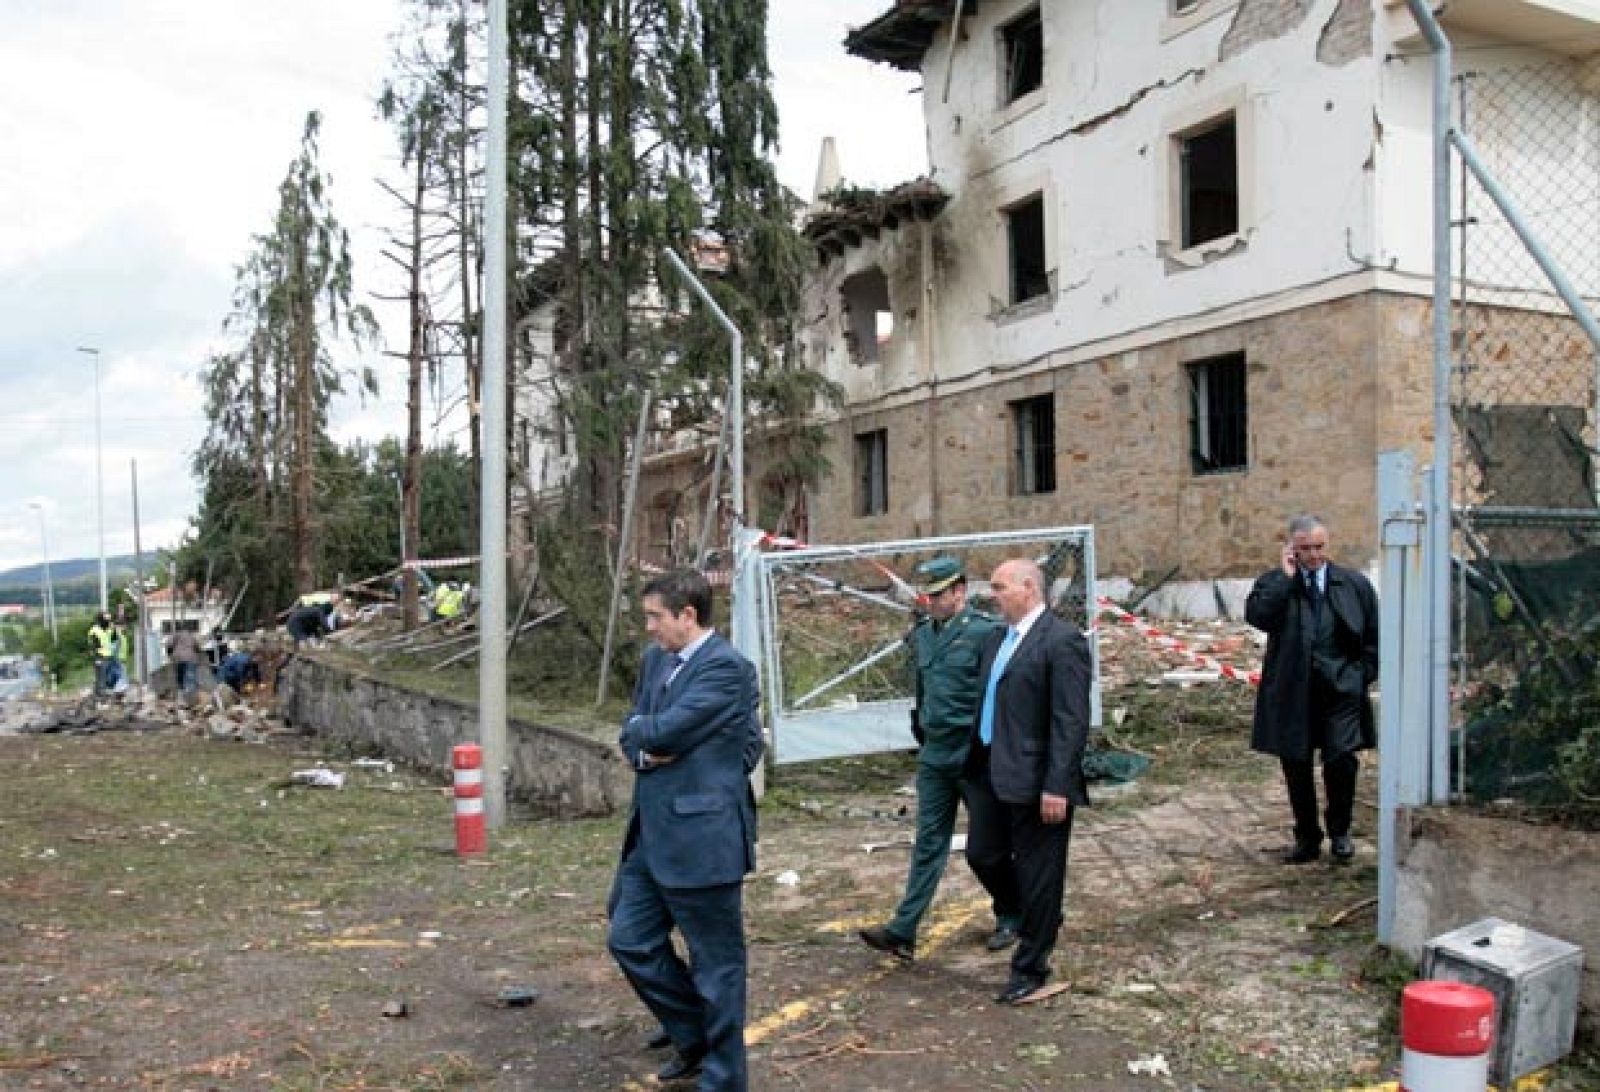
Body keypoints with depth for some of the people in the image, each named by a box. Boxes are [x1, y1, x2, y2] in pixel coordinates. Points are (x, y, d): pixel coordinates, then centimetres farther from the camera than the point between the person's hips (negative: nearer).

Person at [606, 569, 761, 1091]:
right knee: (630, 941, 16)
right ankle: (695, 1035, 36)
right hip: (651, 835, 9)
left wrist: (641, 728, -2)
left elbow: (664, 731, -24)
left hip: (702, 837, -9)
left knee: (715, 962, 5)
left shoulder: (726, 667, -18)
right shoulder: (655, 659, 10)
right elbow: (632, 736, 12)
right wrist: (645, 751, -10)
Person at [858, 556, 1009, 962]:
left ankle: (1010, 920, 29)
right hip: (934, 757, 5)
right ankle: (902, 932, 5)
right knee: (928, 844, 6)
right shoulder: (921, 634, 7)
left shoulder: (986, 632, -14)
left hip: (977, 757, -5)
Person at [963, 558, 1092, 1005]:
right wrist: (974, 763, 14)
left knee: (1037, 874, 4)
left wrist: (1057, 786, -21)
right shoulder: (996, 638, 12)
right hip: (991, 774, 9)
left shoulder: (1062, 640, -14)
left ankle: (1031, 970, 19)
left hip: (1036, 780, -9)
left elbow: (1071, 721, -18)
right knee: (983, 855, 16)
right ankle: (1037, 922, 41)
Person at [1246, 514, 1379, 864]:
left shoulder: (1354, 584, 7)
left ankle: (1339, 832, 16)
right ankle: (1307, 838, 23)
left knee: (1342, 760, -8)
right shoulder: (1273, 583, 3)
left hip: (1341, 688, 0)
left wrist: (1362, 675, 1)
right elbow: (1256, 616, -17)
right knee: (1296, 767, 7)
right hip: (1292, 691, 0)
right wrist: (1286, 577, -14)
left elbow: (1374, 636, 12)